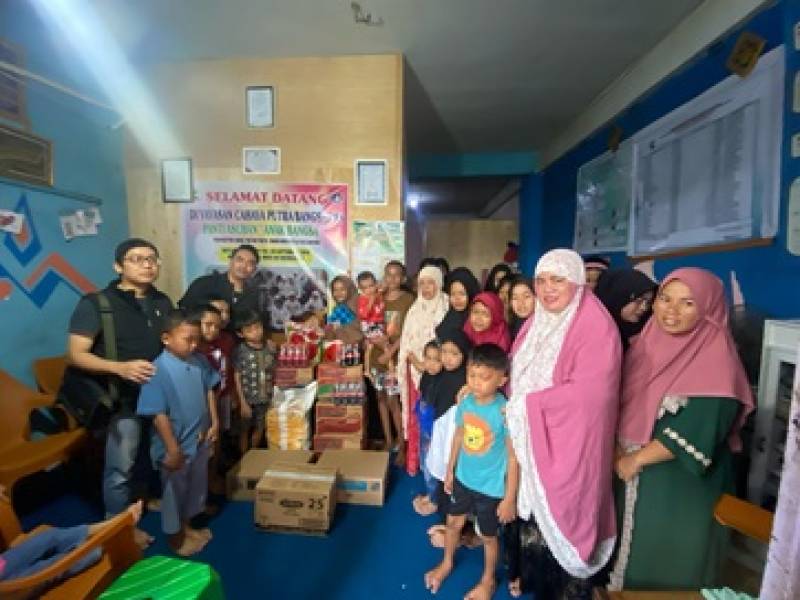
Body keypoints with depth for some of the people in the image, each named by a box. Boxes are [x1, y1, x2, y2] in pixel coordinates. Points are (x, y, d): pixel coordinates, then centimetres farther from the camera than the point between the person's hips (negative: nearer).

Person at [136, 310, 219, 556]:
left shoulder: (200, 361, -5)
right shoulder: (158, 370, -23)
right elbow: (158, 414, -21)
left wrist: (214, 422, 3)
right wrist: (172, 449, -19)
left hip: (200, 440, 6)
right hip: (177, 445, -6)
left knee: (195, 486, 24)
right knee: (174, 491, 16)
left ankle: (187, 526, 46)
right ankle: (175, 537, 37)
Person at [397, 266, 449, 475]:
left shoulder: (447, 309, -3)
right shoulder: (414, 310, 7)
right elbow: (406, 343, 5)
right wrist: (416, 361, -10)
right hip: (416, 369, 3)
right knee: (416, 417, 7)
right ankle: (414, 462, 20)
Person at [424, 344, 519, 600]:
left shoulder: (505, 412, -28)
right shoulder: (466, 402, -12)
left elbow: (513, 458, -18)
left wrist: (510, 498, -13)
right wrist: (449, 471, 12)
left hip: (490, 487, -5)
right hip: (463, 478, 5)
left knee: (488, 536, 20)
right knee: (453, 522, 25)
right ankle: (446, 564, 55)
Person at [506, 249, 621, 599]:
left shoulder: (596, 327, -16)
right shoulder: (537, 322, 6)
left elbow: (589, 392, -24)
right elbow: (517, 375, 13)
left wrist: (526, 405, -20)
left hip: (566, 445, -6)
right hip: (528, 439, 6)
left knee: (557, 516, 10)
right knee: (529, 511, 19)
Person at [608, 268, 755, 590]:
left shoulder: (716, 360, -16)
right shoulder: (647, 344, 2)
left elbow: (695, 432, -22)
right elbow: (622, 402, 5)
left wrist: (636, 459, -16)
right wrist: (618, 452, -7)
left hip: (683, 486, -5)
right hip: (632, 476, 5)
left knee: (669, 567, 13)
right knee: (633, 550, 21)